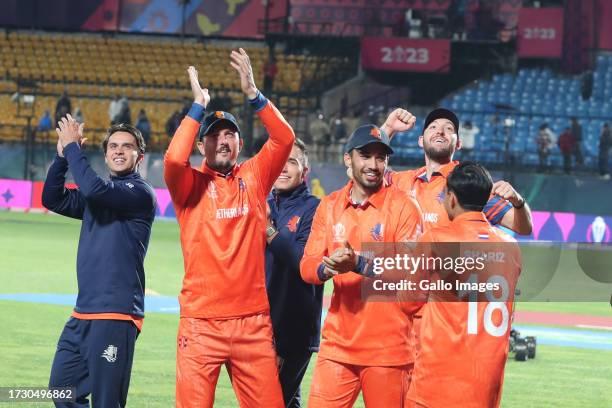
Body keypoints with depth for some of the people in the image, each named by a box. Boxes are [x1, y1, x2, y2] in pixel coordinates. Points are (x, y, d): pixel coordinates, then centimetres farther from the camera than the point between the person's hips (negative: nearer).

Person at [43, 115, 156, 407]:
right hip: (83, 314, 8)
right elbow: (53, 199, 12)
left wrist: (72, 146, -11)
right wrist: (62, 155, 0)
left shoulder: (141, 193, -7)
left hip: (115, 316, -8)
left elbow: (94, 189, -22)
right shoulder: (96, 196, 17)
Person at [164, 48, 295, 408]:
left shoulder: (254, 178, 11)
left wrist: (253, 94, -11)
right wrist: (198, 107, -11)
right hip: (201, 322, -2)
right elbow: (173, 160, -17)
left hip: (253, 321, 2)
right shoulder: (191, 185, 4)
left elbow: (284, 139, -2)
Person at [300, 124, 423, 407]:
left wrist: (359, 263, -22)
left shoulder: (402, 207, -3)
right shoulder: (329, 206, 11)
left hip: (387, 349, -4)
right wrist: (326, 268, -17)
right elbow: (307, 266, 7)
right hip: (337, 344, 4)